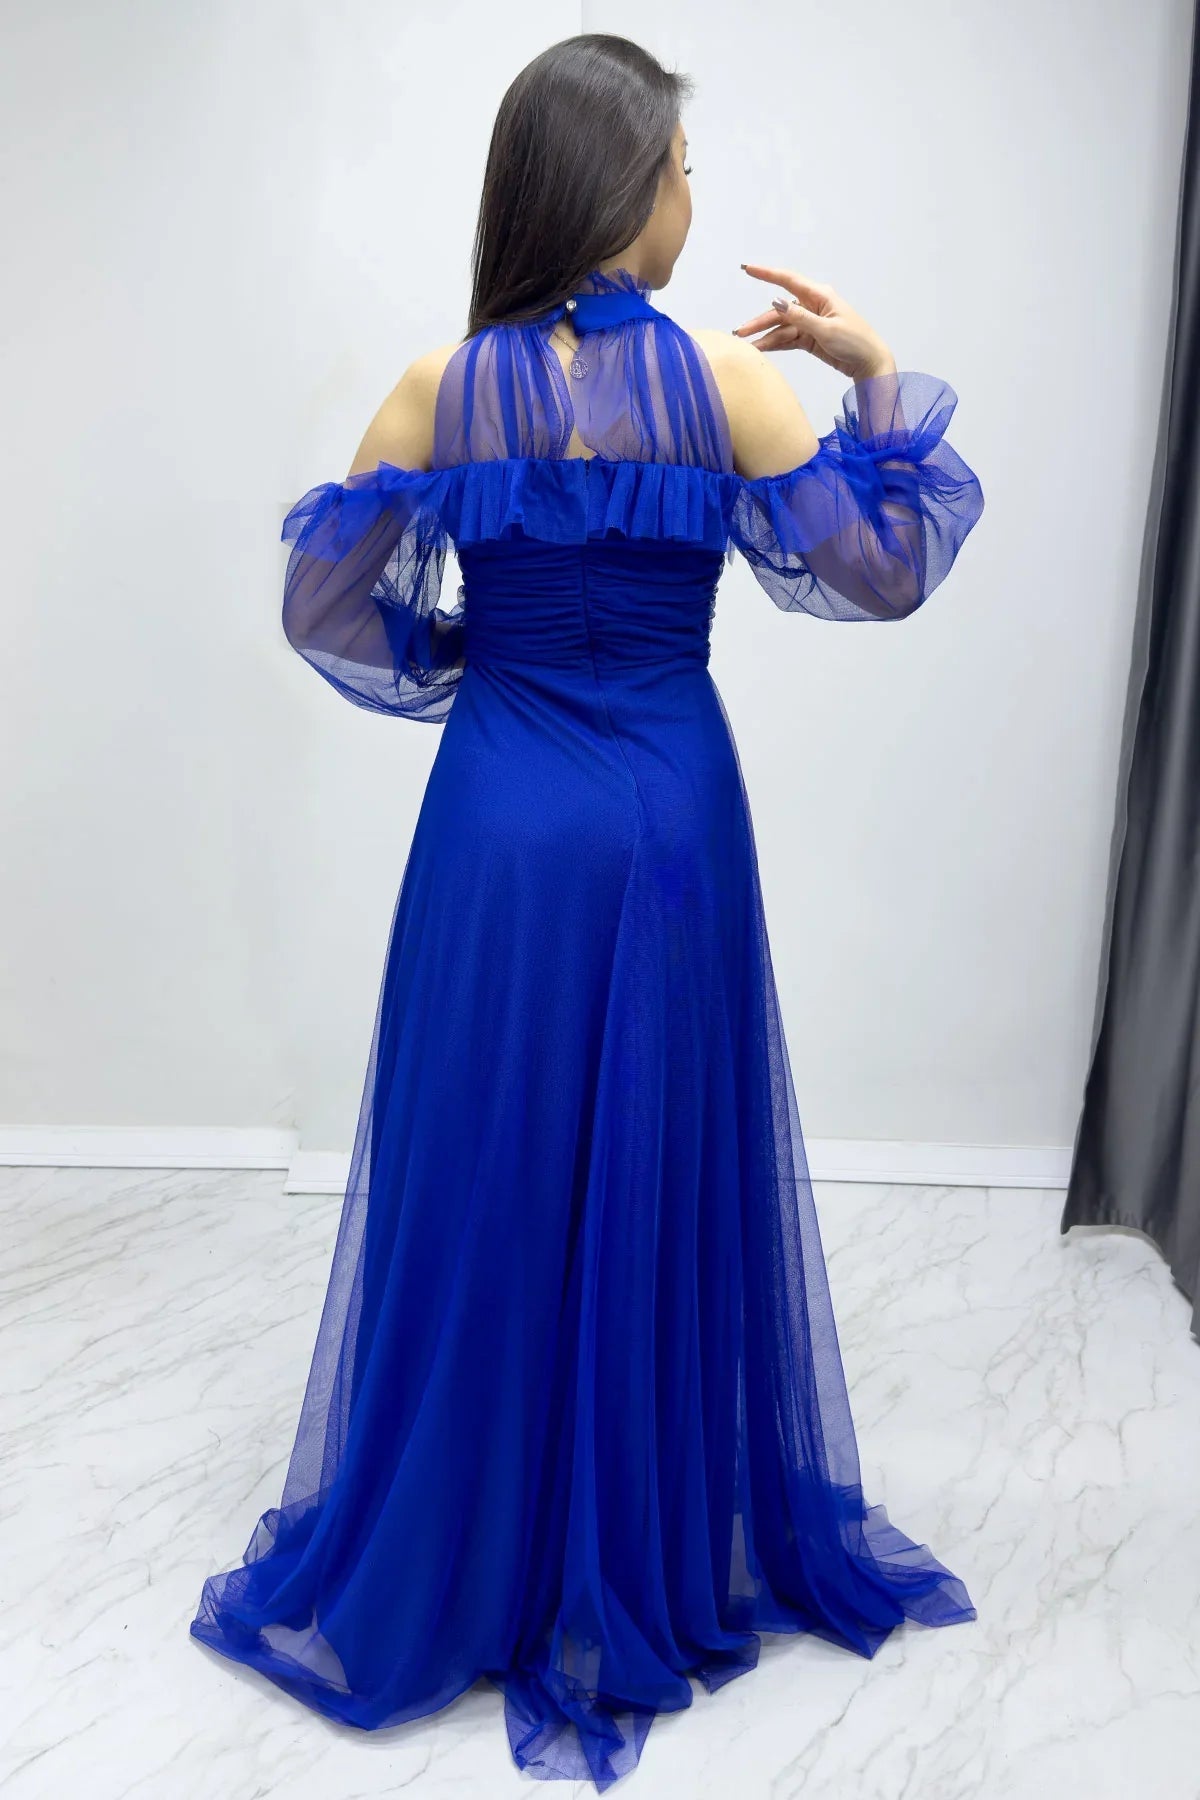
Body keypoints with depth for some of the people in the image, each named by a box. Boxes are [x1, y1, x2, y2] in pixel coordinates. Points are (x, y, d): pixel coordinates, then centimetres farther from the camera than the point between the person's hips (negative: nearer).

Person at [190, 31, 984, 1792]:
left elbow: (323, 606, 2)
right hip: (670, 823, -1)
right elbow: (886, 571, -1)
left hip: (497, 822, 1)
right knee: (665, 1180, 14)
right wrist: (880, 373, 6)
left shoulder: (442, 388, -3)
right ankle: (659, 1561, 33)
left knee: (479, 1181, 13)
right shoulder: (727, 378, -8)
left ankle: (443, 1563, 31)